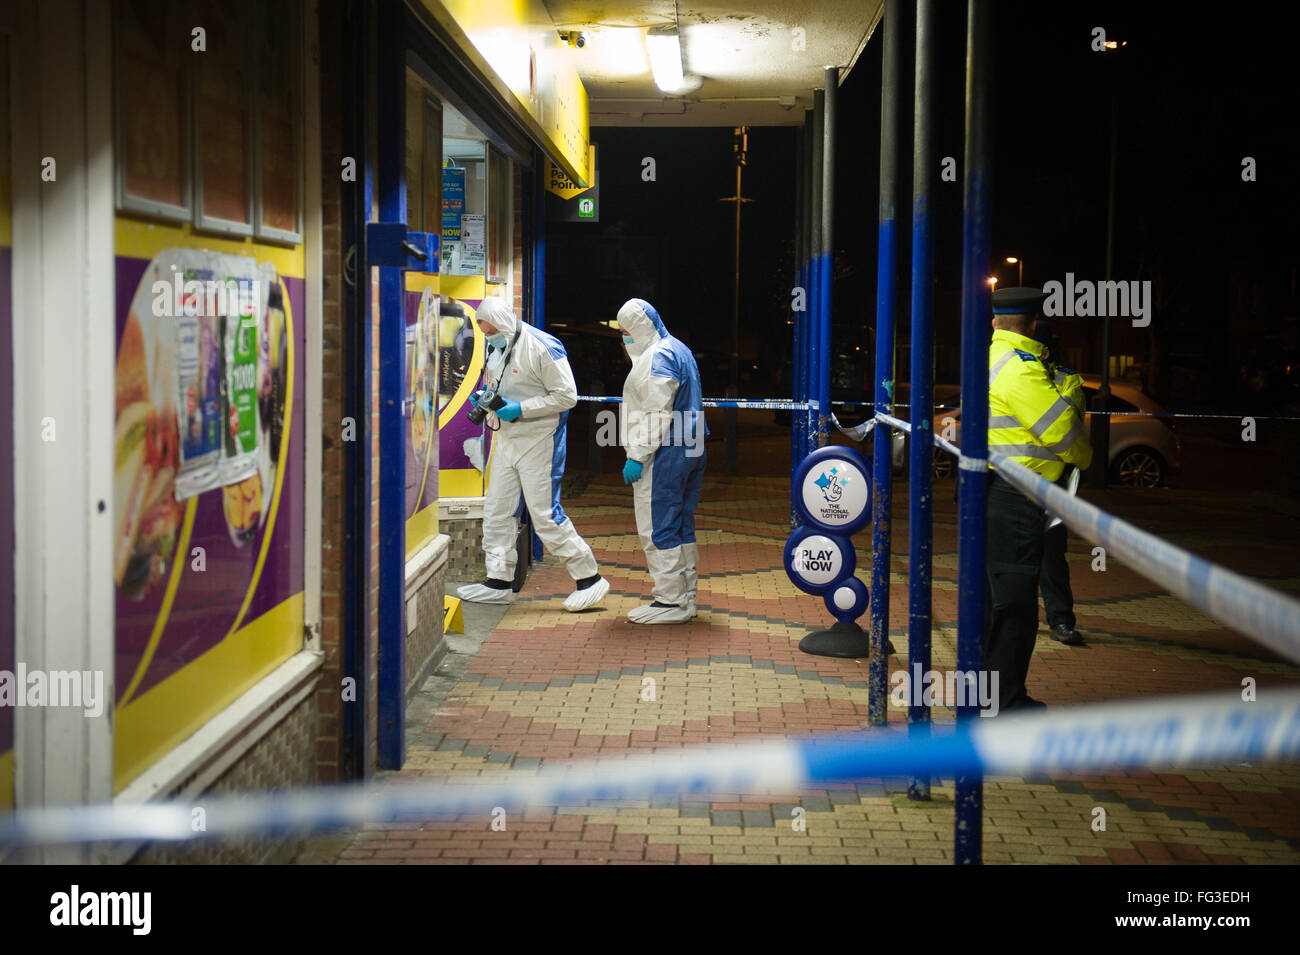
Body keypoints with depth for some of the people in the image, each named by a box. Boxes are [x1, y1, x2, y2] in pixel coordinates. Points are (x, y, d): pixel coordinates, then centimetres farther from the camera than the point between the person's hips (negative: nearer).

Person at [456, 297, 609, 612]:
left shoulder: (542, 347, -15)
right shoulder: (496, 349, 11)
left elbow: (567, 396, -16)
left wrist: (521, 409, -21)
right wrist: (484, 398, 3)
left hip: (539, 440, -8)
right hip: (506, 440, 8)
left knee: (545, 515, -9)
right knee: (497, 510, 8)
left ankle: (589, 579, 0)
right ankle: (499, 581, 18)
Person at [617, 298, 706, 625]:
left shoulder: (657, 356, -12)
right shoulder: (680, 350, 19)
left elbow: (655, 413, -19)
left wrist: (637, 456, -19)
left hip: (664, 453, -10)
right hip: (691, 450, 10)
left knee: (658, 527, -6)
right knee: (682, 527, 13)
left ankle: (671, 601, -5)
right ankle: (686, 596, 18)